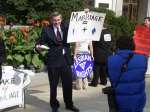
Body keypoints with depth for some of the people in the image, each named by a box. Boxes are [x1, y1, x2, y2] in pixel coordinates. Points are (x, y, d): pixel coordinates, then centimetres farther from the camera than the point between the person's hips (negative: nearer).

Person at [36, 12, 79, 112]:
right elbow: (41, 42, -6)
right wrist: (39, 47, -27)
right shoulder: (47, 30, -3)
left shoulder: (66, 27, 6)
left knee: (68, 83, 11)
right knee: (53, 85, 6)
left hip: (66, 59, 3)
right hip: (53, 60, -3)